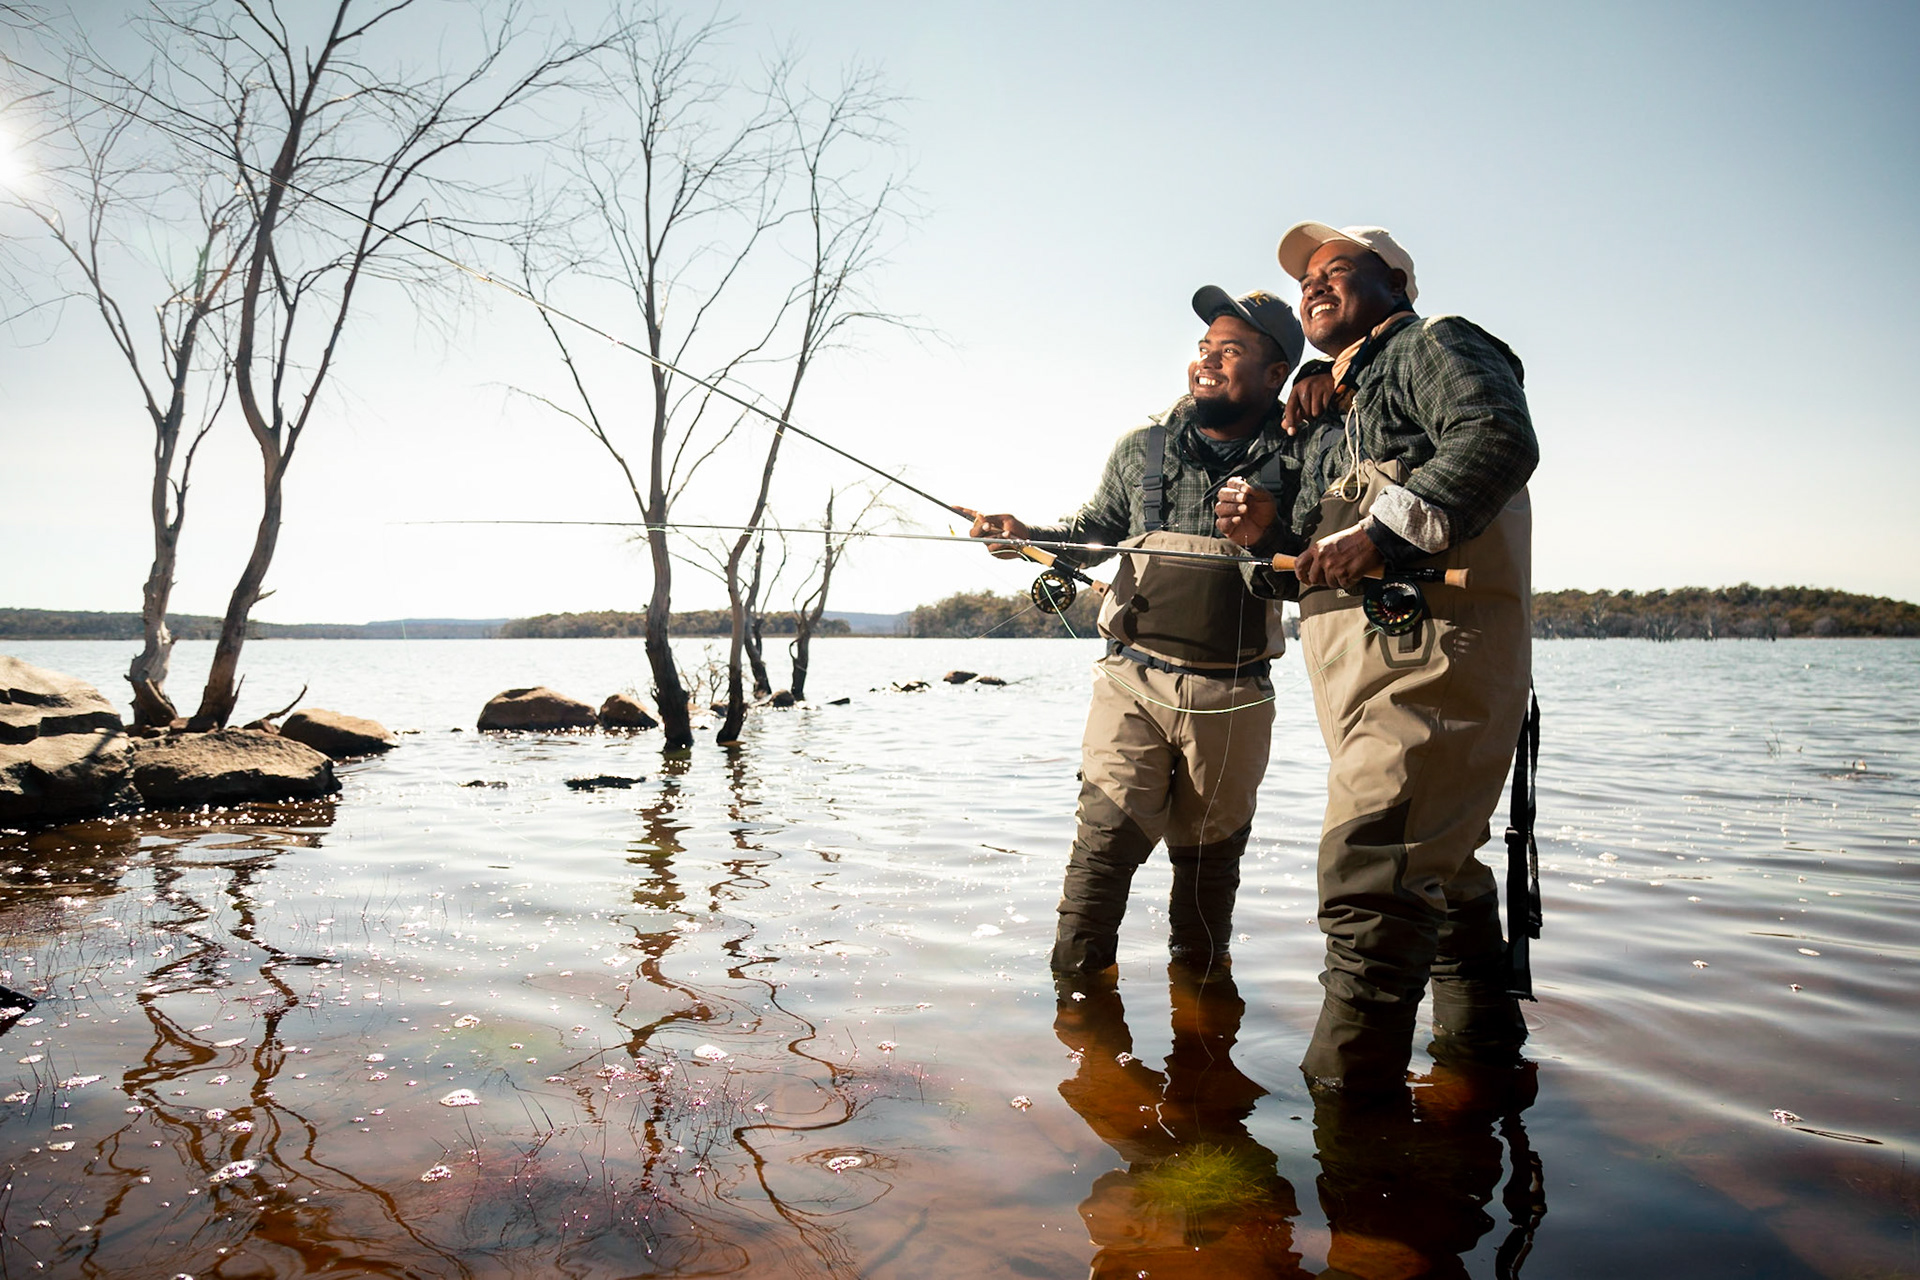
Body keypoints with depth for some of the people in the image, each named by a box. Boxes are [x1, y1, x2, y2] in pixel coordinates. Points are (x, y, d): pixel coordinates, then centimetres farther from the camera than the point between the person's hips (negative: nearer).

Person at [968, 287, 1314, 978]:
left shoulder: (1296, 457, 3)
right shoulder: (1142, 447, 8)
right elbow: (1092, 531, 19)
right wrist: (1025, 533, 2)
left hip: (1234, 696, 0)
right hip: (1134, 680, 0)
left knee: (1211, 853, 13)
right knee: (1107, 834, -10)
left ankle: (1199, 974, 32)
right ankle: (1077, 981, 2)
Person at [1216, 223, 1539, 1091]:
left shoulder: (1434, 345, 3)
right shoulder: (1340, 415, 29)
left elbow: (1499, 440, -19)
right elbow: (1324, 556, 26)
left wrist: (1383, 532, -25)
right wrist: (1269, 530, 6)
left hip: (1432, 649, -10)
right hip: (1367, 672, 10)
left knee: (1372, 878, -17)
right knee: (1439, 868, 18)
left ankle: (1342, 1097, -15)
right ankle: (1483, 1045, 31)